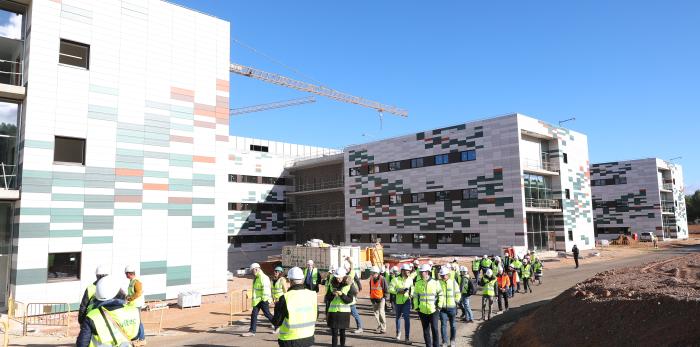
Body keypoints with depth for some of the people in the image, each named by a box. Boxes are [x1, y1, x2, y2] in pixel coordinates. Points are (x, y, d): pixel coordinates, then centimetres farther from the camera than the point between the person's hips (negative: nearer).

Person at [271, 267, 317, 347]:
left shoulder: (285, 298, -19)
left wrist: (277, 306, 6)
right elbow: (316, 316, 8)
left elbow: (276, 322, -9)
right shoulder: (312, 295, -5)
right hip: (308, 339, 4)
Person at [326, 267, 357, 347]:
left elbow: (350, 300, -9)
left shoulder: (349, 285, -4)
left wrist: (341, 294, -21)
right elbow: (329, 299, 5)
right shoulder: (332, 284, 5)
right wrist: (332, 294, -14)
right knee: (334, 332, 0)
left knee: (342, 331, 8)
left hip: (344, 311, -2)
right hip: (333, 311, 2)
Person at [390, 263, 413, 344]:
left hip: (407, 301, 0)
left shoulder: (410, 279, 0)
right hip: (398, 301, 0)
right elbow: (390, 289, -11)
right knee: (398, 317, 15)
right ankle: (398, 334, 37)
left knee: (407, 318, -11)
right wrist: (398, 291, -23)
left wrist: (411, 293, -2)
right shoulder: (396, 279, -9)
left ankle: (407, 337, -6)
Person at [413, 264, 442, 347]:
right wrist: (416, 306, 4)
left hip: (433, 310, -3)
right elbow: (415, 295, 9)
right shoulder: (418, 283, 3)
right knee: (426, 330, 11)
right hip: (422, 311, 3)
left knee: (434, 329, -4)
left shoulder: (435, 283, -4)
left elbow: (441, 295, 3)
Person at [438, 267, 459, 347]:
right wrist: (438, 304, -3)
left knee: (452, 325, 12)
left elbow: (458, 294, 6)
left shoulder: (453, 282, -2)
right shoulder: (439, 283, -3)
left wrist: (455, 301, -2)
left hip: (452, 307, 0)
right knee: (443, 325, -3)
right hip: (442, 308, 0)